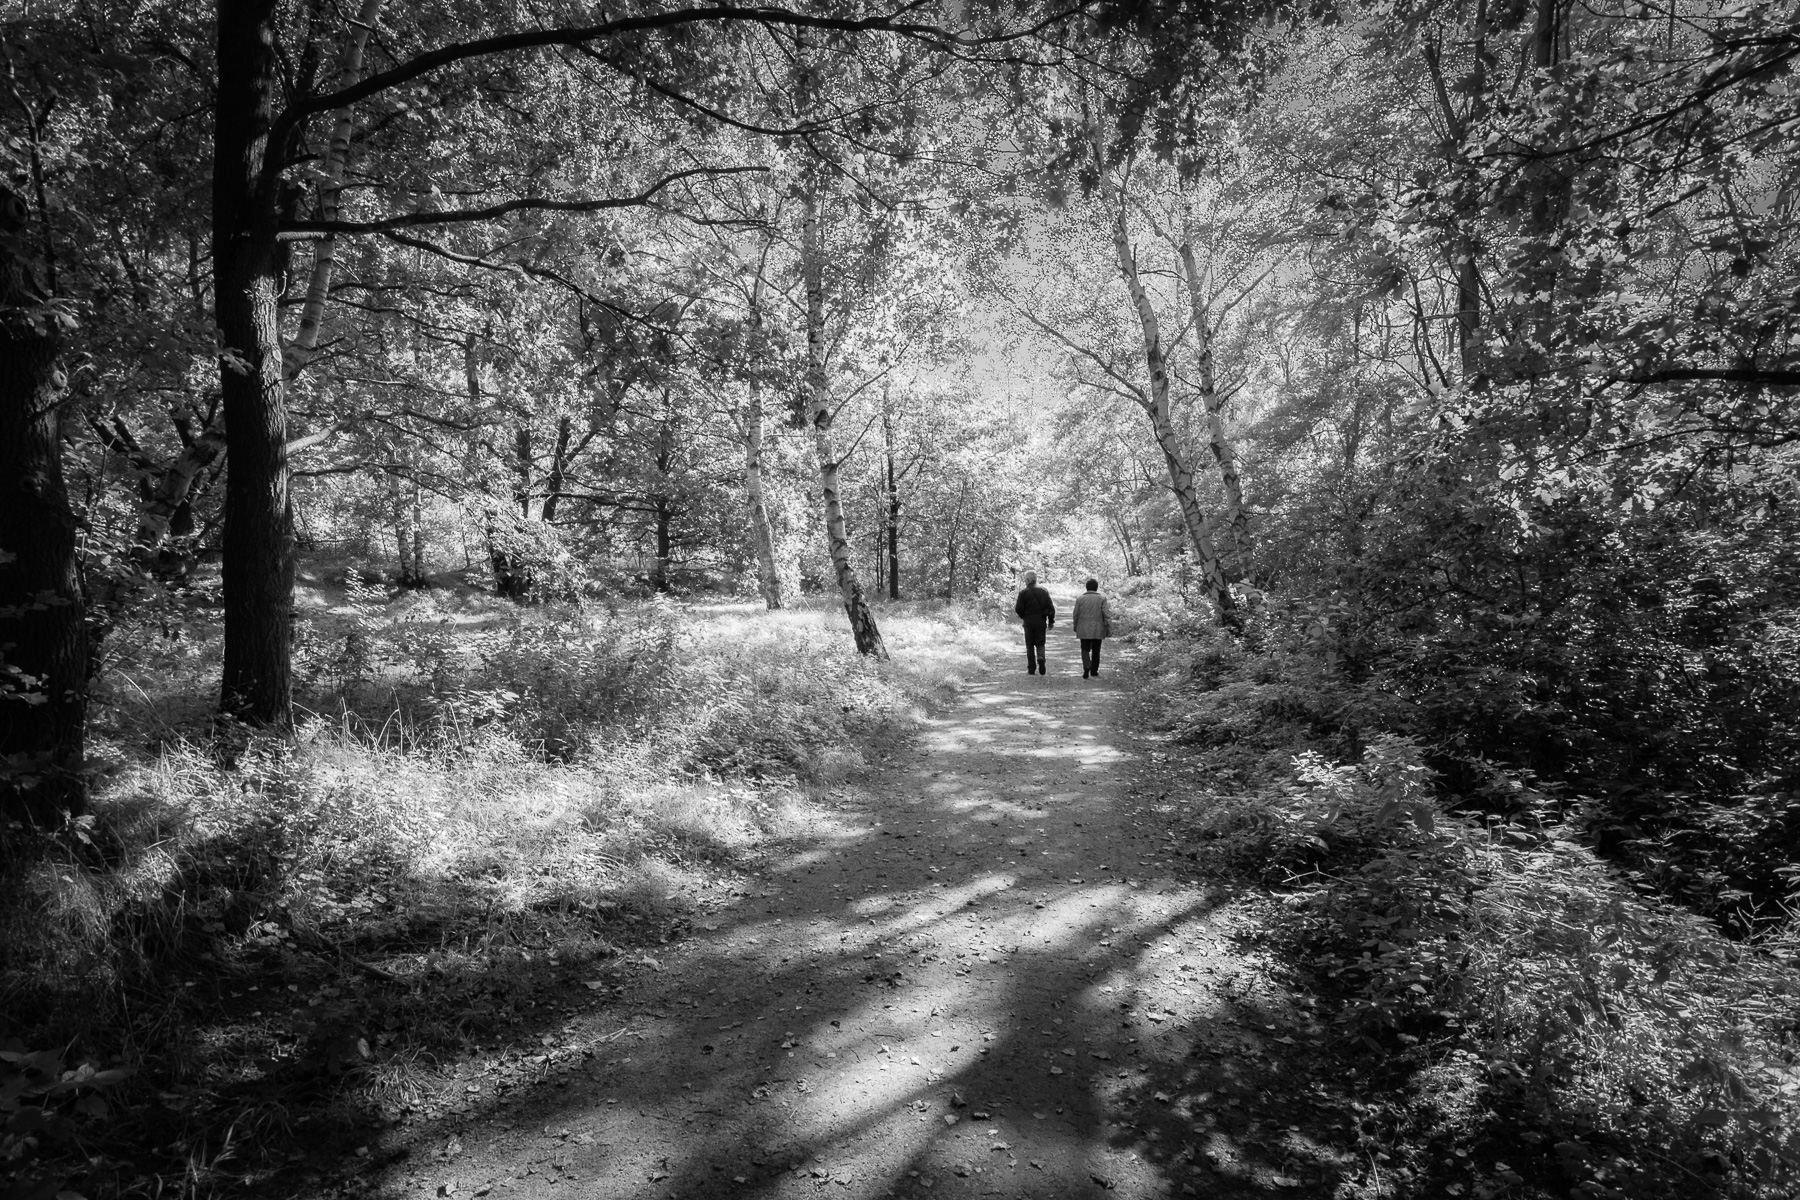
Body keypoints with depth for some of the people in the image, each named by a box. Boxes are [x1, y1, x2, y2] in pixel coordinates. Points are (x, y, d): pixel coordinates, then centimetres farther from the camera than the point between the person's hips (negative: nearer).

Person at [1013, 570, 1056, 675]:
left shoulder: (1023, 592, -6)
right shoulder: (1043, 591, 2)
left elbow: (1019, 609, -8)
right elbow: (1051, 607, 2)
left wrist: (1022, 616, 12)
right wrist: (1051, 621, 10)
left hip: (1028, 623, -2)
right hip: (1041, 622, 2)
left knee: (1030, 645, 7)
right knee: (1040, 643, 11)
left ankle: (1031, 669, 6)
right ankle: (1041, 658, -19)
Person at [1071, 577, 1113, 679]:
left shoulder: (1080, 599, -2)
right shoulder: (1102, 599, -5)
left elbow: (1076, 615, 2)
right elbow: (1107, 615, -8)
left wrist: (1075, 628, 16)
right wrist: (1109, 630, -4)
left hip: (1084, 630, 0)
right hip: (1098, 630, 0)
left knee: (1085, 649, 6)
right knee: (1096, 651, 12)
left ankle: (1087, 666, -18)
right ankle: (1094, 672, 18)